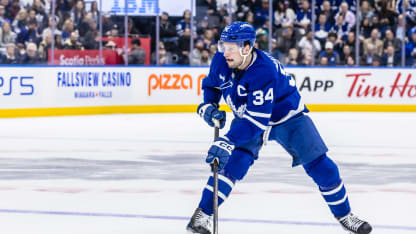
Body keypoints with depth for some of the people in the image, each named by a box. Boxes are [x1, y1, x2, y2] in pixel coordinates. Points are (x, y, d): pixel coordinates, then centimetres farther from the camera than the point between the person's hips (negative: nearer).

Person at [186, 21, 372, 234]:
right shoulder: (221, 61, -20)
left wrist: (227, 142, -53)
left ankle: (344, 215, 13)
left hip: (287, 116, -4)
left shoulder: (265, 72, -40)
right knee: (234, 162, -21)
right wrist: (208, 106, -17)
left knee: (320, 166, -7)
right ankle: (202, 214, -15)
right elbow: (211, 84, 4)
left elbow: (257, 120, -45)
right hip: (246, 116, 4)